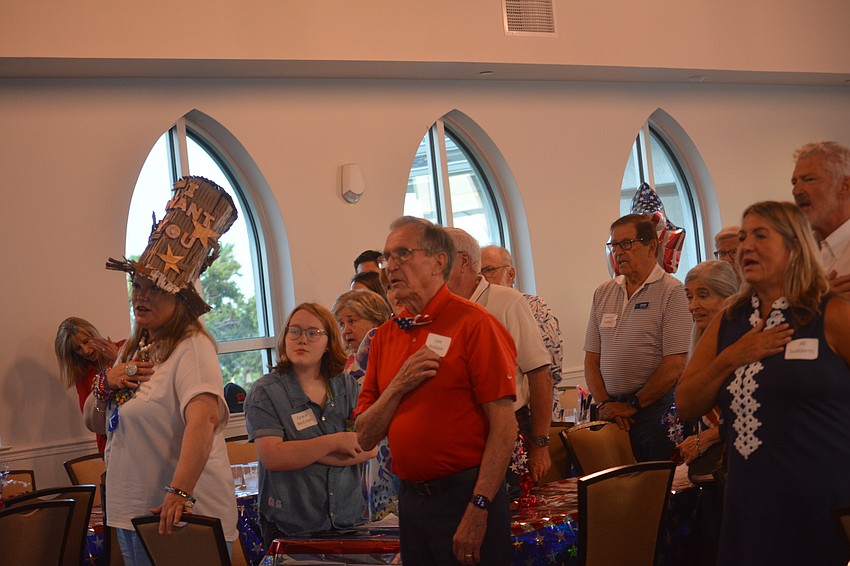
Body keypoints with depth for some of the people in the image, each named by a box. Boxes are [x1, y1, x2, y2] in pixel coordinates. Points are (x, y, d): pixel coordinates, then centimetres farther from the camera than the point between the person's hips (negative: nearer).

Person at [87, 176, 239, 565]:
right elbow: (96, 423, 18)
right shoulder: (133, 351, 13)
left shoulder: (192, 348, -15)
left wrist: (180, 493, -39)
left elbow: (204, 420, -30)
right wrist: (106, 383, -3)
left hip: (182, 521, -8)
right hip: (129, 517, 8)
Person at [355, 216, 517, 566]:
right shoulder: (385, 336, 9)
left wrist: (478, 510, -19)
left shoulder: (473, 323, -10)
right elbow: (366, 438, 7)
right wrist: (398, 387, -10)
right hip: (410, 499, 6)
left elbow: (504, 426, -15)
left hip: (464, 497, -6)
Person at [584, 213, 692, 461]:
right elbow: (591, 359, 11)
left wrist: (632, 406, -10)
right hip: (610, 413, 5)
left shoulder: (672, 292, -6)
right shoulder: (603, 294, 12)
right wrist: (605, 403, -4)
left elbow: (674, 366, -12)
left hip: (655, 411, -5)